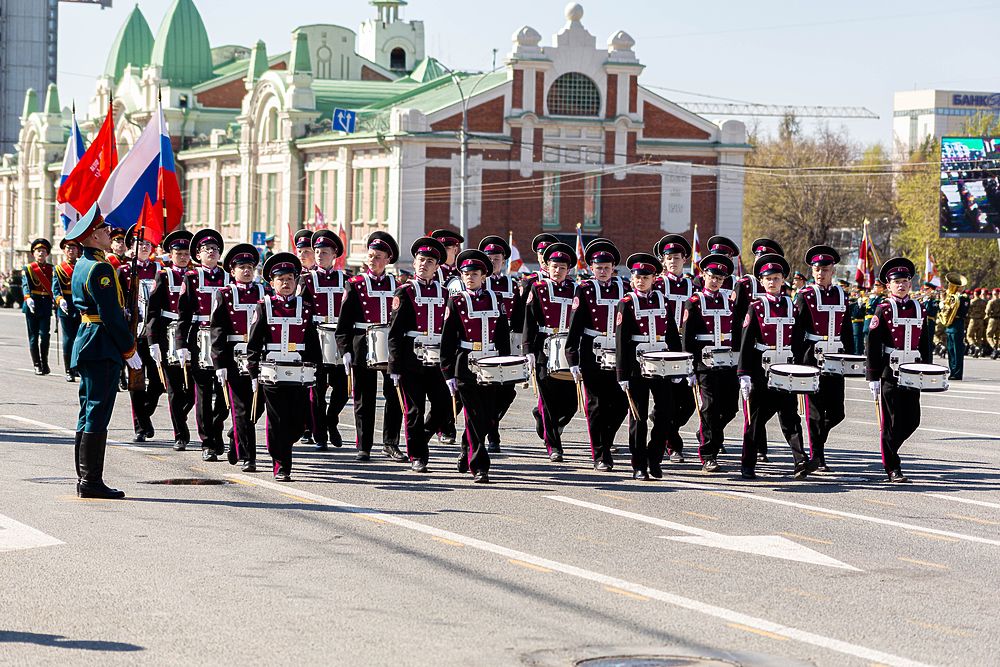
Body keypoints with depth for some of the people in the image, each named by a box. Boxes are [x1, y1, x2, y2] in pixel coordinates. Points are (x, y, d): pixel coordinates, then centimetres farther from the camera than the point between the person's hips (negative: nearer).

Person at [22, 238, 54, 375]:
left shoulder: (52, 269, 11)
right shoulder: (27, 269, 4)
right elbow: (25, 285, -11)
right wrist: (28, 298, -29)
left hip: (46, 306, 1)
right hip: (31, 305, -1)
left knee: (44, 335, -8)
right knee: (33, 337, 2)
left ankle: (44, 362, 8)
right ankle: (37, 365, 9)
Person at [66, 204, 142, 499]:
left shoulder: (81, 265, 15)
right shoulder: (101, 268, -16)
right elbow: (112, 315, -20)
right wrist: (129, 349, -12)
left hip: (86, 341, 10)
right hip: (104, 348, -10)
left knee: (88, 413, 12)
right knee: (98, 415, -7)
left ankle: (84, 479, 16)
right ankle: (92, 482, -6)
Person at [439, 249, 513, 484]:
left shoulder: (495, 300, 9)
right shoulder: (456, 302, 0)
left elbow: (504, 336, 12)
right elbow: (447, 341, 0)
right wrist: (449, 374, -5)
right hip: (466, 365, -3)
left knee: (488, 417, 6)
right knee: (475, 418, -7)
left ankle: (466, 456, 27)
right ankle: (479, 468, -4)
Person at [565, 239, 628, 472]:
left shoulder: (623, 288, 7)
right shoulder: (584, 290, -1)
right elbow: (574, 327, -4)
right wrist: (573, 361, -9)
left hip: (619, 356, 3)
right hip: (592, 356, -3)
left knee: (621, 404, -1)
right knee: (596, 406, -1)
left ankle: (604, 444, 21)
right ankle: (600, 457, 6)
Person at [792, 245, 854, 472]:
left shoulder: (841, 295, 11)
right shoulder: (805, 296, -3)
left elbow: (847, 330, 17)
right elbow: (796, 331, -6)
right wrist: (798, 361, -12)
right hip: (812, 358, -4)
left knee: (836, 412, 2)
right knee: (815, 412, -2)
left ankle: (817, 438, 28)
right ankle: (817, 458, 5)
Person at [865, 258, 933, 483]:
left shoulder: (918, 309, 12)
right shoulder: (883, 310, -3)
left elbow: (924, 343, 18)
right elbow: (873, 345, -6)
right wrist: (873, 377, -11)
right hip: (889, 372, -5)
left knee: (912, 421, 4)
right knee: (891, 422, -3)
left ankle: (889, 449, 27)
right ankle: (892, 468, 5)